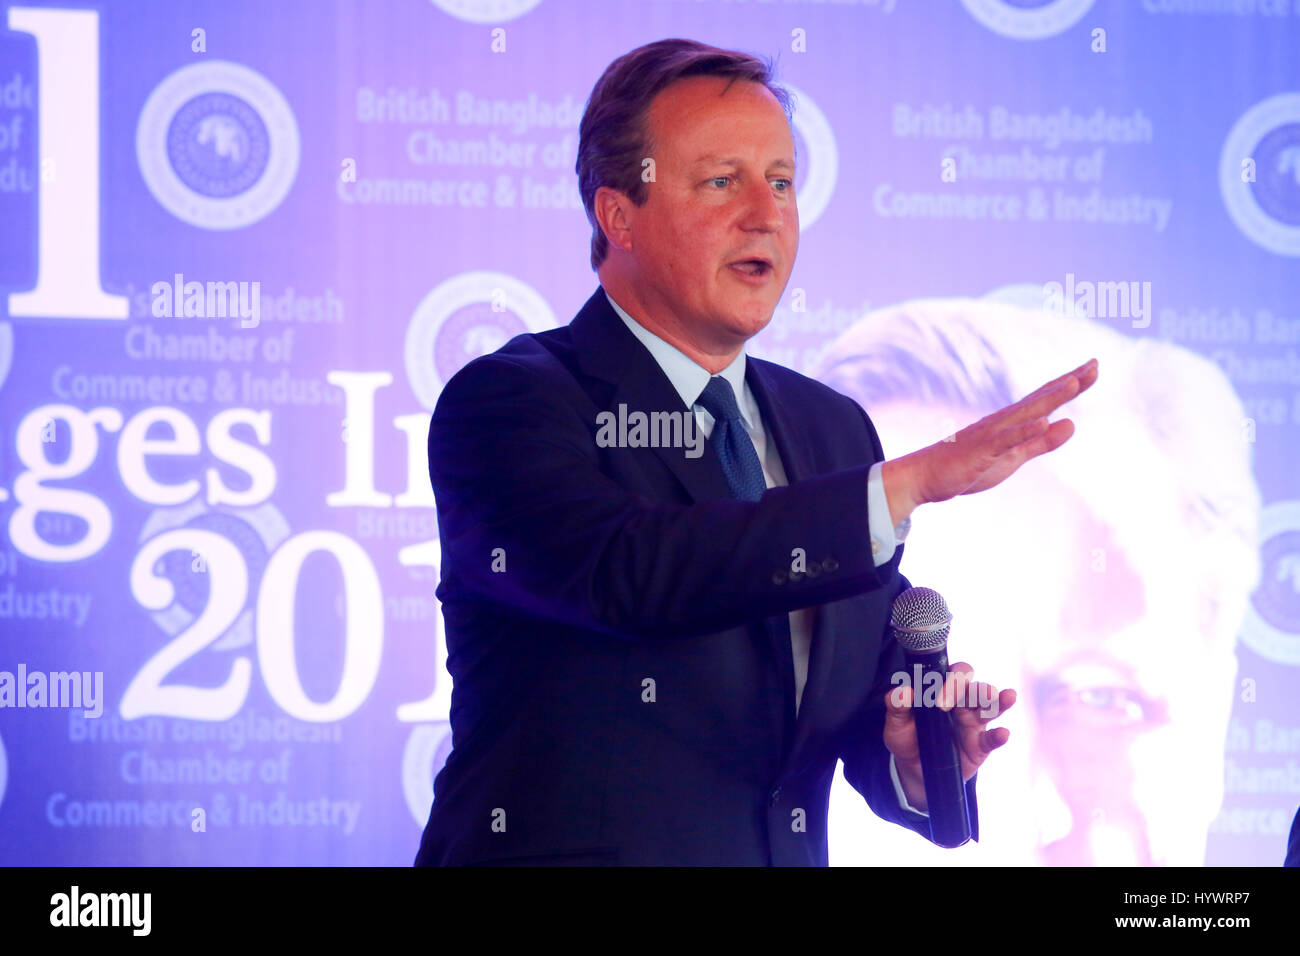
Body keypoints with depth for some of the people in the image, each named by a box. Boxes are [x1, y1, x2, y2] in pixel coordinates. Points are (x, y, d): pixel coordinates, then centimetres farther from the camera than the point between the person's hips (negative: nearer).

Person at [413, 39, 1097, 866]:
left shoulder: (835, 431, 12)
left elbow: (872, 692, 15)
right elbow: (626, 571, -23)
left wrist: (918, 760, -7)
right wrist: (915, 481, -23)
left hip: (787, 853, 5)